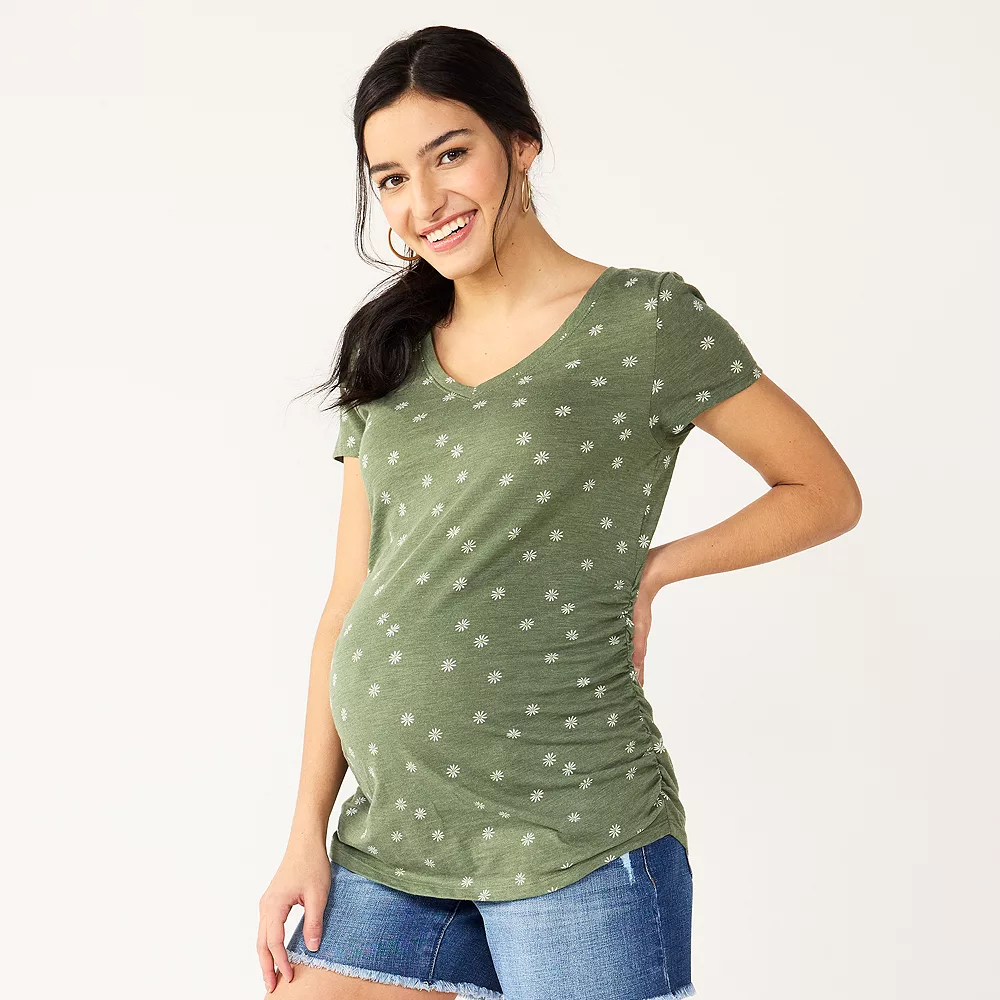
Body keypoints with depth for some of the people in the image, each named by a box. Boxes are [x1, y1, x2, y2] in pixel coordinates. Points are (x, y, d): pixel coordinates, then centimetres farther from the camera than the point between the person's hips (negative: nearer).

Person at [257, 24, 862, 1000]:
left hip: (567, 837, -5)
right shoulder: (389, 353, 11)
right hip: (389, 837, 5)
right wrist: (308, 834, 6)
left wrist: (648, 570, -5)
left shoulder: (647, 320, -4)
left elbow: (827, 493, 5)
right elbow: (348, 606, 10)